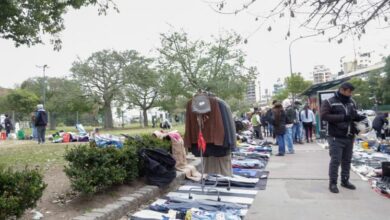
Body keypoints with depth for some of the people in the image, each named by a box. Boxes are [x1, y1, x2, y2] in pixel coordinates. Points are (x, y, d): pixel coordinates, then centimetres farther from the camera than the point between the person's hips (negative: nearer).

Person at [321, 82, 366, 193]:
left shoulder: (352, 102, 12)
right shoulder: (329, 102, -6)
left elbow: (354, 116, 24)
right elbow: (324, 116, -18)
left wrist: (359, 117, -1)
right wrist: (343, 117, -23)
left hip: (349, 137, 6)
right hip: (336, 138, -6)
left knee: (347, 160, 13)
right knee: (335, 160, -3)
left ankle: (345, 181, 25)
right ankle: (333, 183, 6)